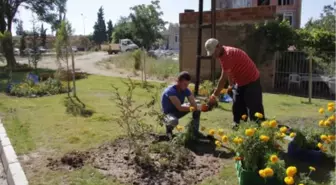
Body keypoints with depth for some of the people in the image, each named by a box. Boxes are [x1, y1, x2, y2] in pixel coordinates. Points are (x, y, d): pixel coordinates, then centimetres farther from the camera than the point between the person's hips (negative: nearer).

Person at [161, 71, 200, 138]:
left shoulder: (186, 90, -10)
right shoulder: (170, 91, -30)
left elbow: (194, 104, -15)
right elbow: (180, 107, -35)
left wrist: (194, 107, -38)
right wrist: (191, 107, -23)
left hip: (178, 111, 7)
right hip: (169, 113, -7)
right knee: (174, 121, -41)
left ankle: (195, 131, 5)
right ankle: (169, 127, -2)